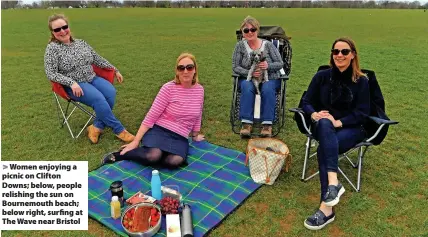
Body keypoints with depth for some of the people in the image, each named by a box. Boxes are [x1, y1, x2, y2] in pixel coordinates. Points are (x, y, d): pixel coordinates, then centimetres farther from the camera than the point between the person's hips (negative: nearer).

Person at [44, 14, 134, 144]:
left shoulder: (81, 43, 10)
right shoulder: (52, 48, -4)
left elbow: (98, 59, 17)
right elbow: (51, 73, -10)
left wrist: (115, 70, 16)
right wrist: (71, 82, -22)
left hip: (92, 79, 5)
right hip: (73, 86, -5)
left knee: (110, 93, -25)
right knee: (98, 98, -31)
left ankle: (97, 127, -14)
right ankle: (119, 130, -19)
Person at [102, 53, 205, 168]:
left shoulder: (199, 90, 2)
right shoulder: (168, 88, -10)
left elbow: (197, 116, 17)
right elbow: (151, 116, -11)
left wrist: (195, 135, 27)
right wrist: (135, 141, -12)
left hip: (180, 138, 3)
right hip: (159, 130, -3)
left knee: (174, 161, -30)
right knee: (153, 156, -34)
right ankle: (119, 154, -6)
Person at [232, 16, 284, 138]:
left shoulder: (268, 45, -2)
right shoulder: (240, 45, -1)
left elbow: (280, 64, -1)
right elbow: (235, 67, -4)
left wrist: (268, 65, -23)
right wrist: (249, 72, -22)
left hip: (270, 78, 0)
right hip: (248, 78, 0)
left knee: (267, 89, -33)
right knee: (247, 88, -33)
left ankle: (267, 124, -30)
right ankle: (246, 123, -32)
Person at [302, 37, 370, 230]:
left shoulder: (361, 81, -2)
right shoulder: (322, 76, 3)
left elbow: (362, 113, -7)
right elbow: (306, 102, 3)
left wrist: (338, 122, -23)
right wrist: (314, 114, -20)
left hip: (351, 128, -2)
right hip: (324, 128, 2)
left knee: (324, 149, -35)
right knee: (324, 124, -38)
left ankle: (326, 208, -39)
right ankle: (333, 183, -50)